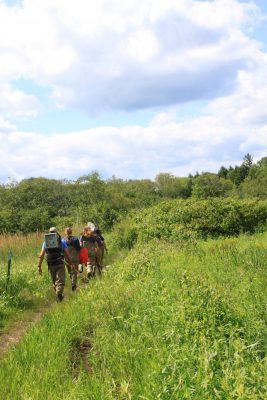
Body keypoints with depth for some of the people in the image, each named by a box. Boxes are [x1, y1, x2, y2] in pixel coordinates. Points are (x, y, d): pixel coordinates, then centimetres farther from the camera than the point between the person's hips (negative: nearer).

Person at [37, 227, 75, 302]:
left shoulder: (45, 242, 4)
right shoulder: (62, 242, 1)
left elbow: (41, 255, -1)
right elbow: (67, 254, 1)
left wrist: (39, 266, 2)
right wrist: (71, 264, 9)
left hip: (51, 265, 3)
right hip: (60, 264, -2)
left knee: (54, 281, 18)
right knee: (60, 281, -2)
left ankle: (59, 295, 27)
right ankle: (59, 293, -26)